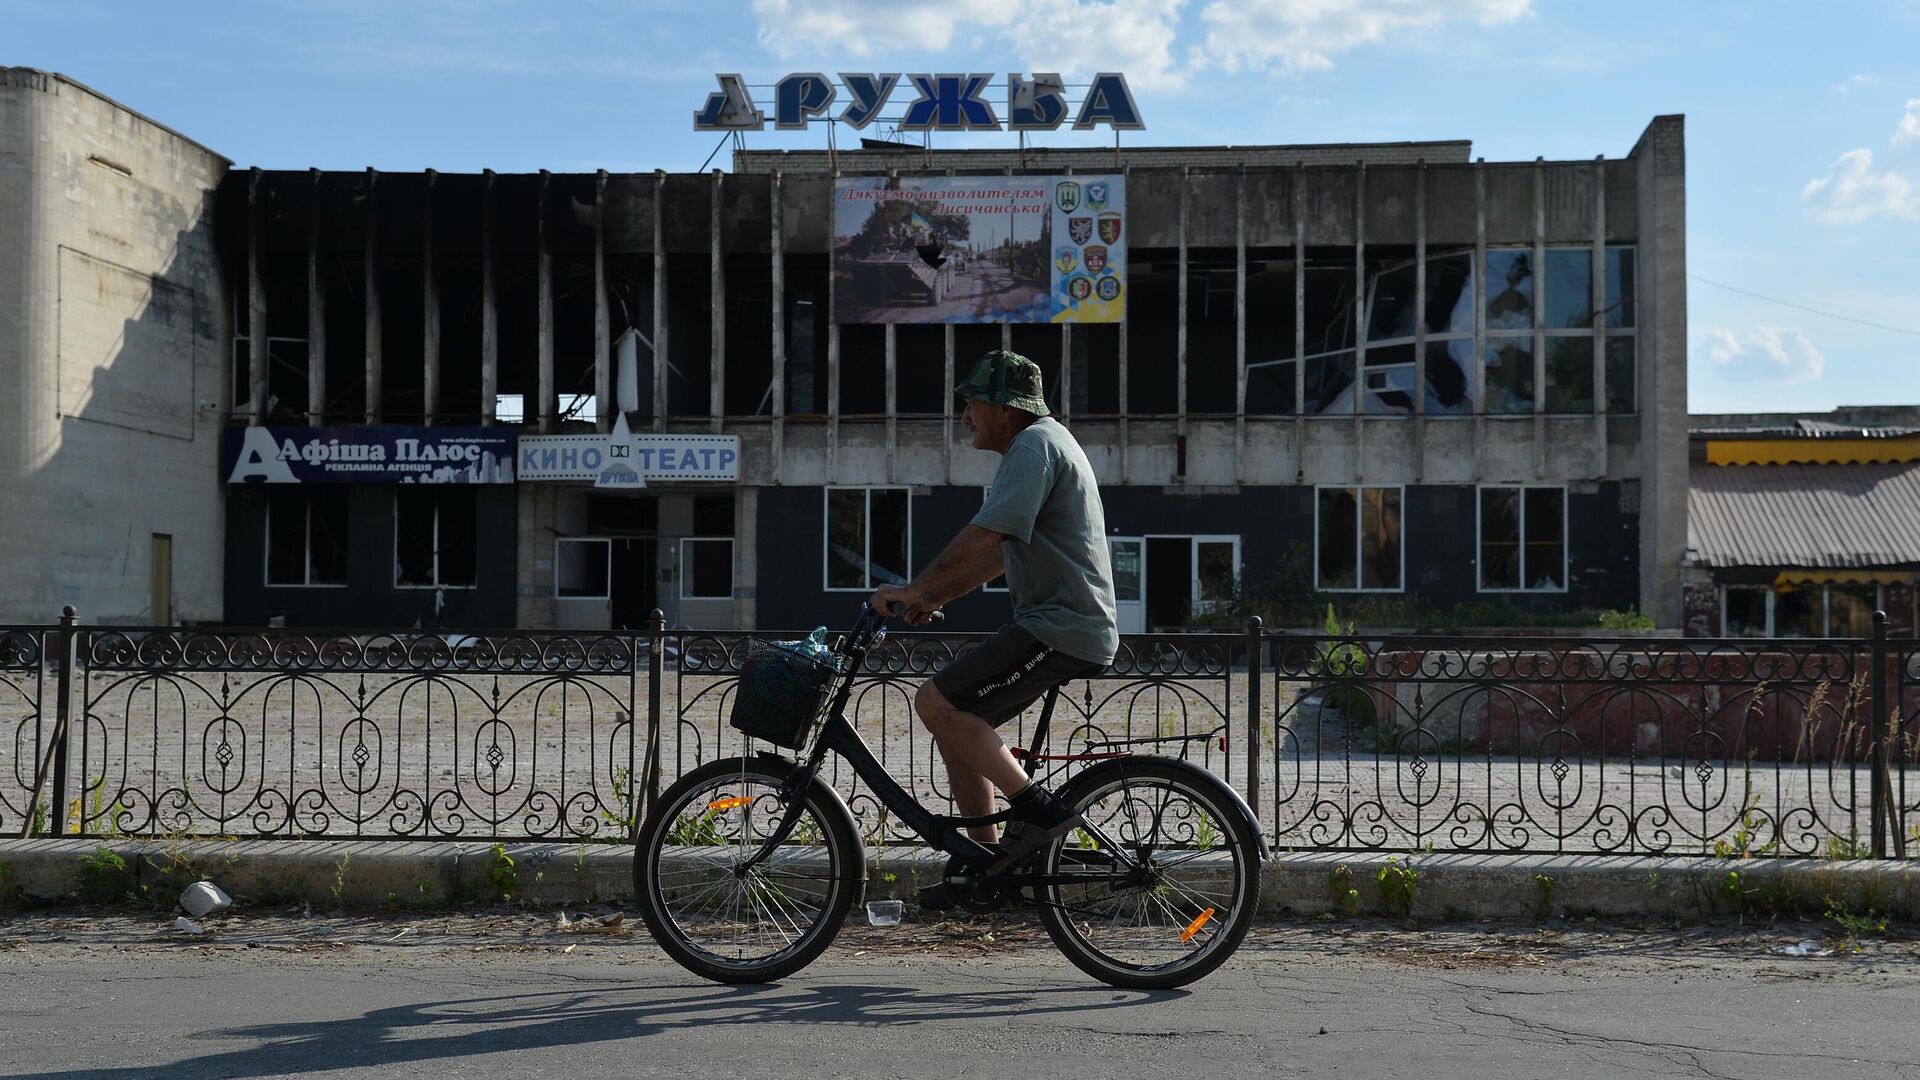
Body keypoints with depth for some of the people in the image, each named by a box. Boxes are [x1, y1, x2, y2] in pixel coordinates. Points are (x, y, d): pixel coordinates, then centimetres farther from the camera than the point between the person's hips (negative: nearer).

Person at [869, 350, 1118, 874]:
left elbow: (982, 538, -21)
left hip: (1060, 629, -10)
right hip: (1064, 622, 10)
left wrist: (914, 589, -12)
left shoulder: (1035, 445, -12)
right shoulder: (1043, 443, 22)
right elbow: (1000, 553, 25)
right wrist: (937, 598, 19)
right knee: (955, 720, 10)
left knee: (936, 703, -15)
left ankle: (1037, 806, -12)